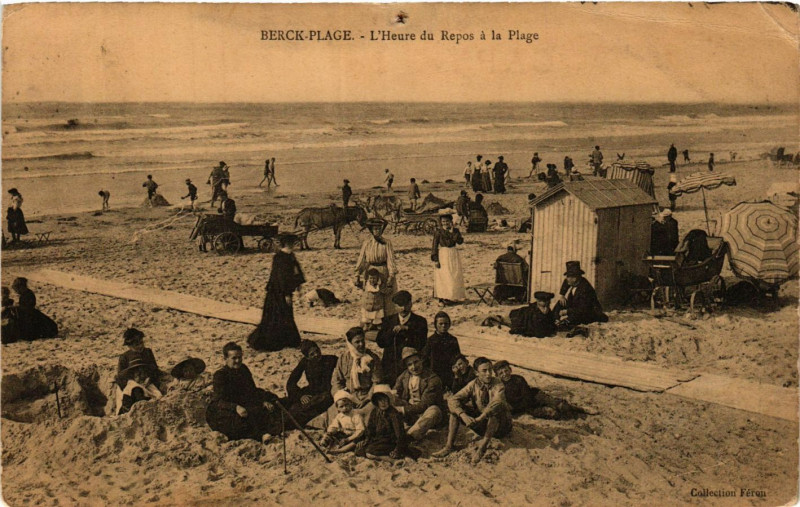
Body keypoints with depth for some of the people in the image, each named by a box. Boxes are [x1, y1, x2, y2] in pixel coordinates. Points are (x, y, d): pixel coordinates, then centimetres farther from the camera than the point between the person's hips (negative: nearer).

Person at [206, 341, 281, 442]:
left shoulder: (243, 369, 5)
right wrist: (236, 408, -42)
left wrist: (264, 402, -10)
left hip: (241, 404, 7)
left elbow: (252, 391, 9)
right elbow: (219, 401, -23)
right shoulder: (220, 375, -14)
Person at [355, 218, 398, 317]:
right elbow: (361, 260, -1)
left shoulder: (387, 243, -7)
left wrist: (391, 277, -19)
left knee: (387, 299, 5)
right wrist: (357, 276, -8)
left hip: (384, 274, -2)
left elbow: (390, 260, -11)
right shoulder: (366, 244, 0)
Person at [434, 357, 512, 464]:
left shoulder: (497, 384, -16)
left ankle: (483, 446, -33)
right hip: (481, 424, 4)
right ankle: (449, 445, -18)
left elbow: (497, 401, -38)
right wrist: (464, 416, -35)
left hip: (498, 425, -4)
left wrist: (480, 418, -46)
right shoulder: (473, 385, -6)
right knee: (455, 408, -13)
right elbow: (452, 399, -17)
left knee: (496, 407, -35)